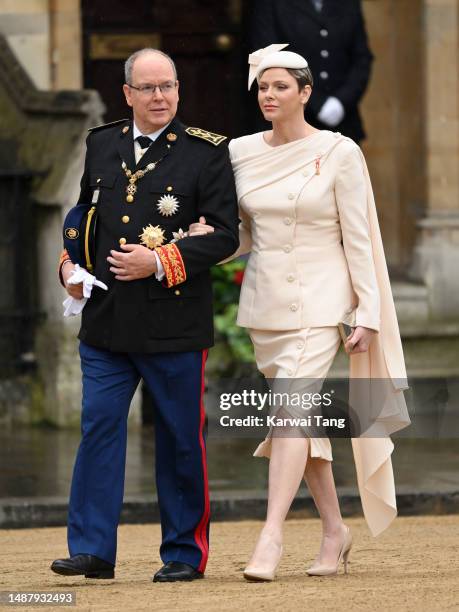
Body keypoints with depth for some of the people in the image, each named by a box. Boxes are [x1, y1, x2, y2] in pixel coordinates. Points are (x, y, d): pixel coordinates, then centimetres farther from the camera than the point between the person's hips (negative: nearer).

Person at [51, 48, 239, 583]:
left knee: (179, 438, 4)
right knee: (98, 427, -1)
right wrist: (69, 262, 7)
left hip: (174, 323, -3)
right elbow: (83, 212, 24)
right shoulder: (101, 144, 10)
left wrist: (159, 262, -17)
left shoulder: (206, 152, -4)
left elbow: (223, 234, -8)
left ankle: (184, 553, 14)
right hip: (106, 320, 4)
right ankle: (92, 549, 3)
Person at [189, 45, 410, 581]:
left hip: (319, 301, -5)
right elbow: (244, 238, 13)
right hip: (265, 303, 5)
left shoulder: (338, 153, -7)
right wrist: (210, 239, -8)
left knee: (293, 409, -18)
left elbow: (358, 239, -6)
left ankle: (271, 536, -23)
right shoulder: (241, 153, 6)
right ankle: (333, 527, 24)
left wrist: (368, 314, -9)